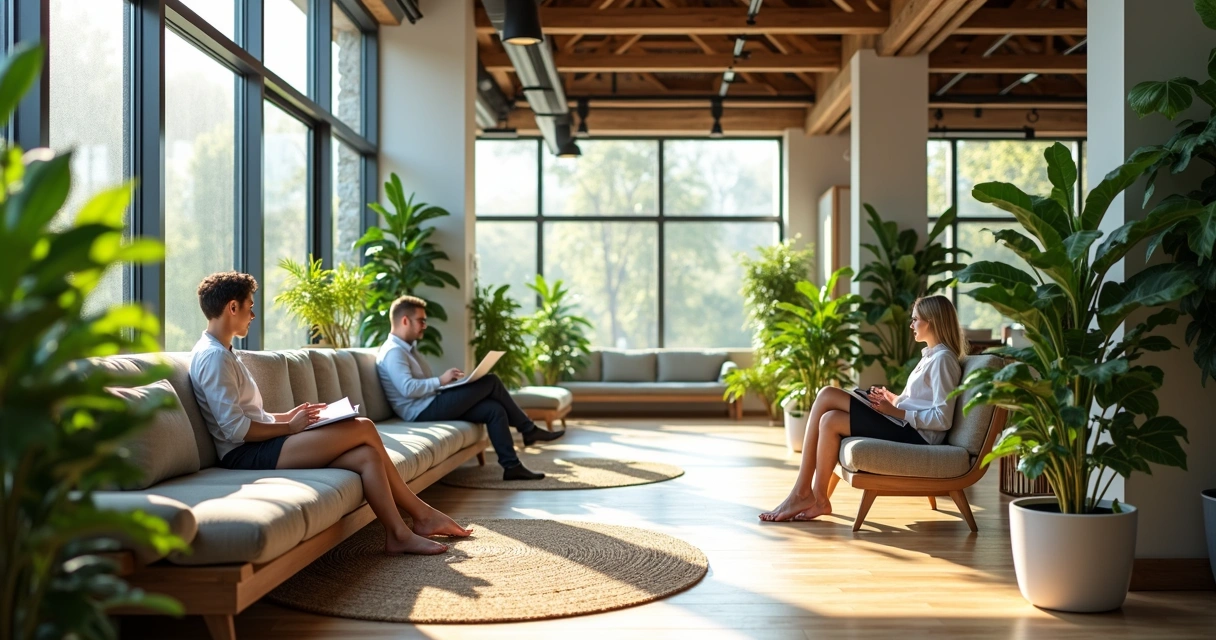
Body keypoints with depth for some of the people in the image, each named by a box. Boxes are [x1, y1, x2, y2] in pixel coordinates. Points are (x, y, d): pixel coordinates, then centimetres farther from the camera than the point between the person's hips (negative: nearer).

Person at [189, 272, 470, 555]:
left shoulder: (222, 353, 20)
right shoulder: (213, 356, -13)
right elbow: (235, 429, -20)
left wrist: (288, 416, 9)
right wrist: (290, 427, -9)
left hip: (258, 448, 10)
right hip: (246, 455, -10)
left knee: (367, 455, -7)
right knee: (364, 428, -15)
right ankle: (422, 513, -5)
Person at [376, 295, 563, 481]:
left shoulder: (408, 347, 19)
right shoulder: (393, 352, -14)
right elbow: (408, 388, -26)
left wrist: (444, 380, 5)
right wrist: (441, 380, -17)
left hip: (432, 404, 10)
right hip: (423, 411, -10)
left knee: (494, 409, -6)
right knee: (491, 382, -10)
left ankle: (512, 466, -4)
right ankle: (529, 430, 3)